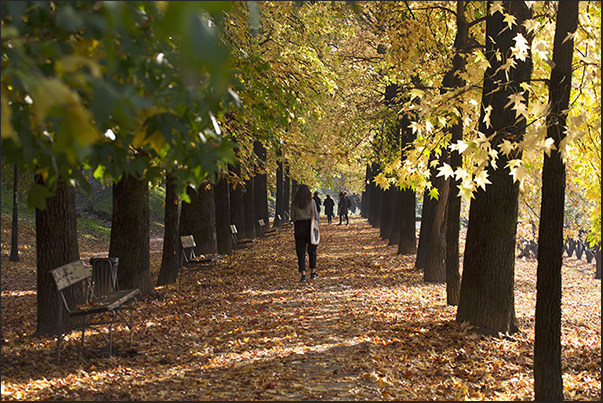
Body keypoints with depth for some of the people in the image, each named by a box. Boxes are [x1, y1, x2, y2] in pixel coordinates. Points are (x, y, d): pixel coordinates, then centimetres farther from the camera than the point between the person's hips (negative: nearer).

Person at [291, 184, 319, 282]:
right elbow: (316, 215, -1)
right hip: (310, 226, 0)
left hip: (298, 226, 0)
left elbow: (292, 218, 3)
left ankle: (303, 275, -2)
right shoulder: (312, 201, -4)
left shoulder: (294, 203, 0)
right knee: (312, 250, 15)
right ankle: (313, 272, 19)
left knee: (301, 252, 3)